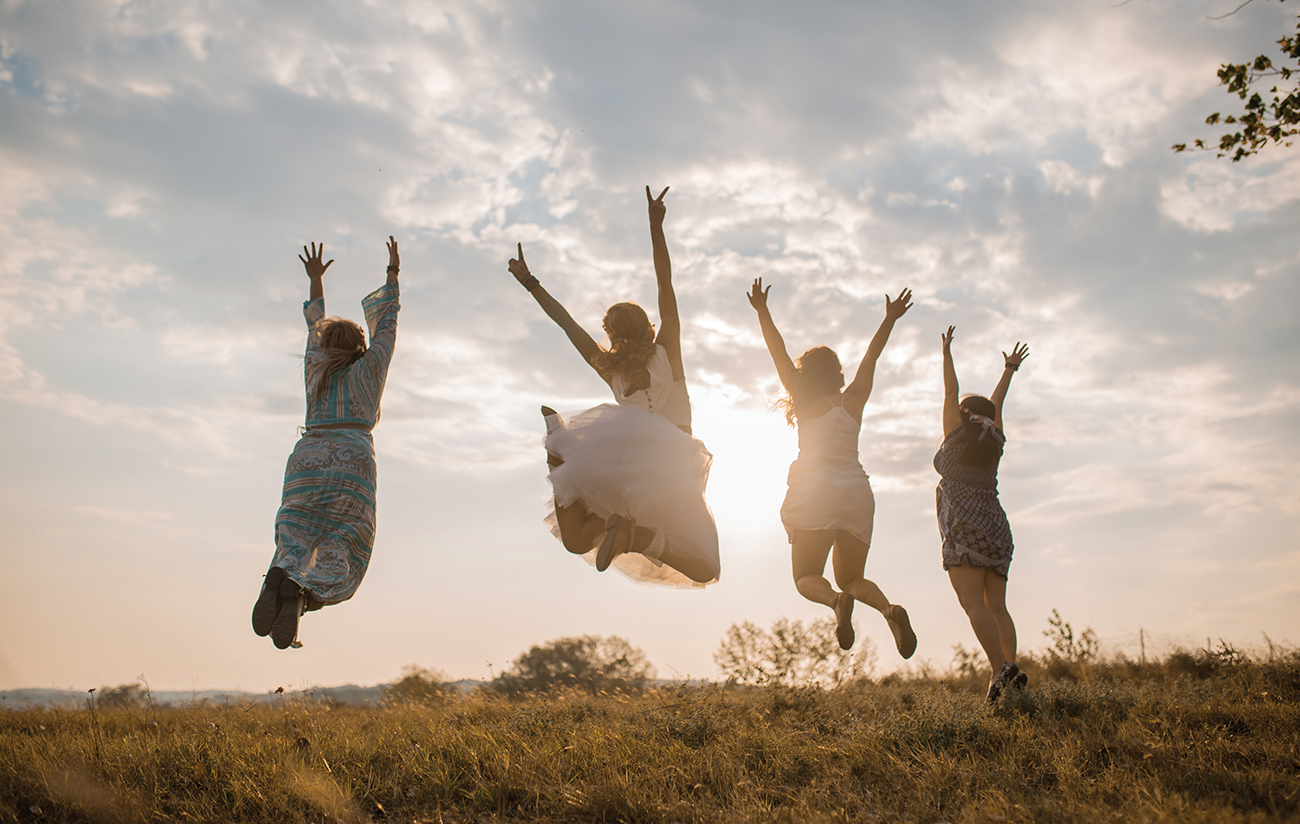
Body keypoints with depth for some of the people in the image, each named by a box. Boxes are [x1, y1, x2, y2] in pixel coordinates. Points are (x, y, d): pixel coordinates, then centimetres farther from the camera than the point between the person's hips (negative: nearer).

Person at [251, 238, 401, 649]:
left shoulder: (315, 369, 24)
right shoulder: (369, 368, 17)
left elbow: (315, 329, 40)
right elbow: (386, 323, 27)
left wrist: (316, 282, 54)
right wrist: (393, 274, 35)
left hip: (307, 457, 3)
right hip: (352, 460, -3)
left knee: (294, 543, 4)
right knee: (342, 556, -4)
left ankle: (281, 574, -31)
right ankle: (302, 592, -34)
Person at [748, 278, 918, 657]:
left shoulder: (805, 402, 5)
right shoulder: (854, 401, 13)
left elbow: (778, 353, 5)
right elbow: (870, 358, 21)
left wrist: (762, 311, 5)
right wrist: (890, 320, 25)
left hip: (814, 490, -4)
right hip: (856, 489, 4)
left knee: (807, 578, 3)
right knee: (852, 578, 15)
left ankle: (837, 600, -31)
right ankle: (889, 608, -17)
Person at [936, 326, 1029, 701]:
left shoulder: (957, 437, 1)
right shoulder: (995, 442, 13)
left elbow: (950, 393, 8)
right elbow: (996, 405, 28)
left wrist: (946, 354, 17)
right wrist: (1009, 370, 40)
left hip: (965, 529, -7)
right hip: (996, 531, 7)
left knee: (975, 604, -15)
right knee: (997, 606, 2)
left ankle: (1002, 669, -28)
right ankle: (1010, 666, -11)